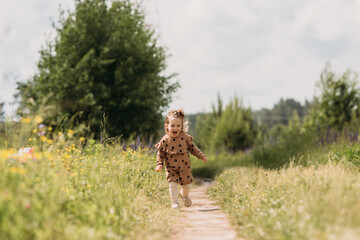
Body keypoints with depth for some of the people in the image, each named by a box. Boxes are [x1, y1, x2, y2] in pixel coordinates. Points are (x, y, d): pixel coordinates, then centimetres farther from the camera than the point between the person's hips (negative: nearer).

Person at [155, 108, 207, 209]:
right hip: (171, 168, -2)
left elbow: (192, 148, 6)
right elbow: (160, 154, 0)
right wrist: (159, 165, -11)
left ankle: (184, 195, 43)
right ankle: (175, 202, -2)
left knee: (186, 185, 11)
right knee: (172, 183, -15)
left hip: (184, 166, 2)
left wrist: (202, 156, 4)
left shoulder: (185, 137, -6)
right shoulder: (165, 140, -10)